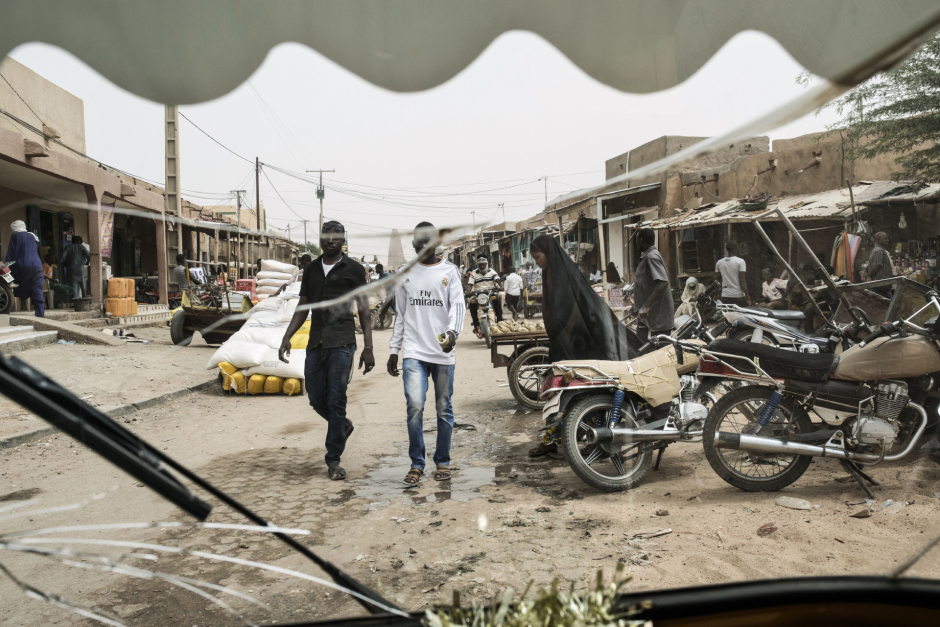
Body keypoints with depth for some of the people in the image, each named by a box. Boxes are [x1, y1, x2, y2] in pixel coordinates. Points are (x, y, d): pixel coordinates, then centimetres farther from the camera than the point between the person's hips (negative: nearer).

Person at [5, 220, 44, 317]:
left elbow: (11, 253, -2)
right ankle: (40, 314, -3)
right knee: (38, 292, 1)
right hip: (37, 266, 5)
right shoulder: (32, 236, 16)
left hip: (22, 266, -4)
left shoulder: (15, 236, 2)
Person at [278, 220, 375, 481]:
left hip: (342, 343, -5)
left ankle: (333, 460, 4)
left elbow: (363, 310, 0)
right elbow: (303, 308, 17)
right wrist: (287, 337, 6)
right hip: (315, 342, 5)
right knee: (316, 398, 6)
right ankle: (343, 426, 35)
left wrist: (368, 348, -7)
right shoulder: (311, 269, 15)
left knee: (336, 399, -6)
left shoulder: (353, 269, 2)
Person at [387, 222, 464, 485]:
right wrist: (394, 350, 12)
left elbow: (458, 304, -8)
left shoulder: (449, 271, 5)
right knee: (414, 406, -12)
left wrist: (452, 331, -27)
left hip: (443, 352, -1)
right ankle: (416, 464, 2)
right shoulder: (405, 274, 12)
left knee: (444, 409, 6)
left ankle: (442, 462, 21)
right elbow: (400, 315, 17)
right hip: (414, 352, 1)